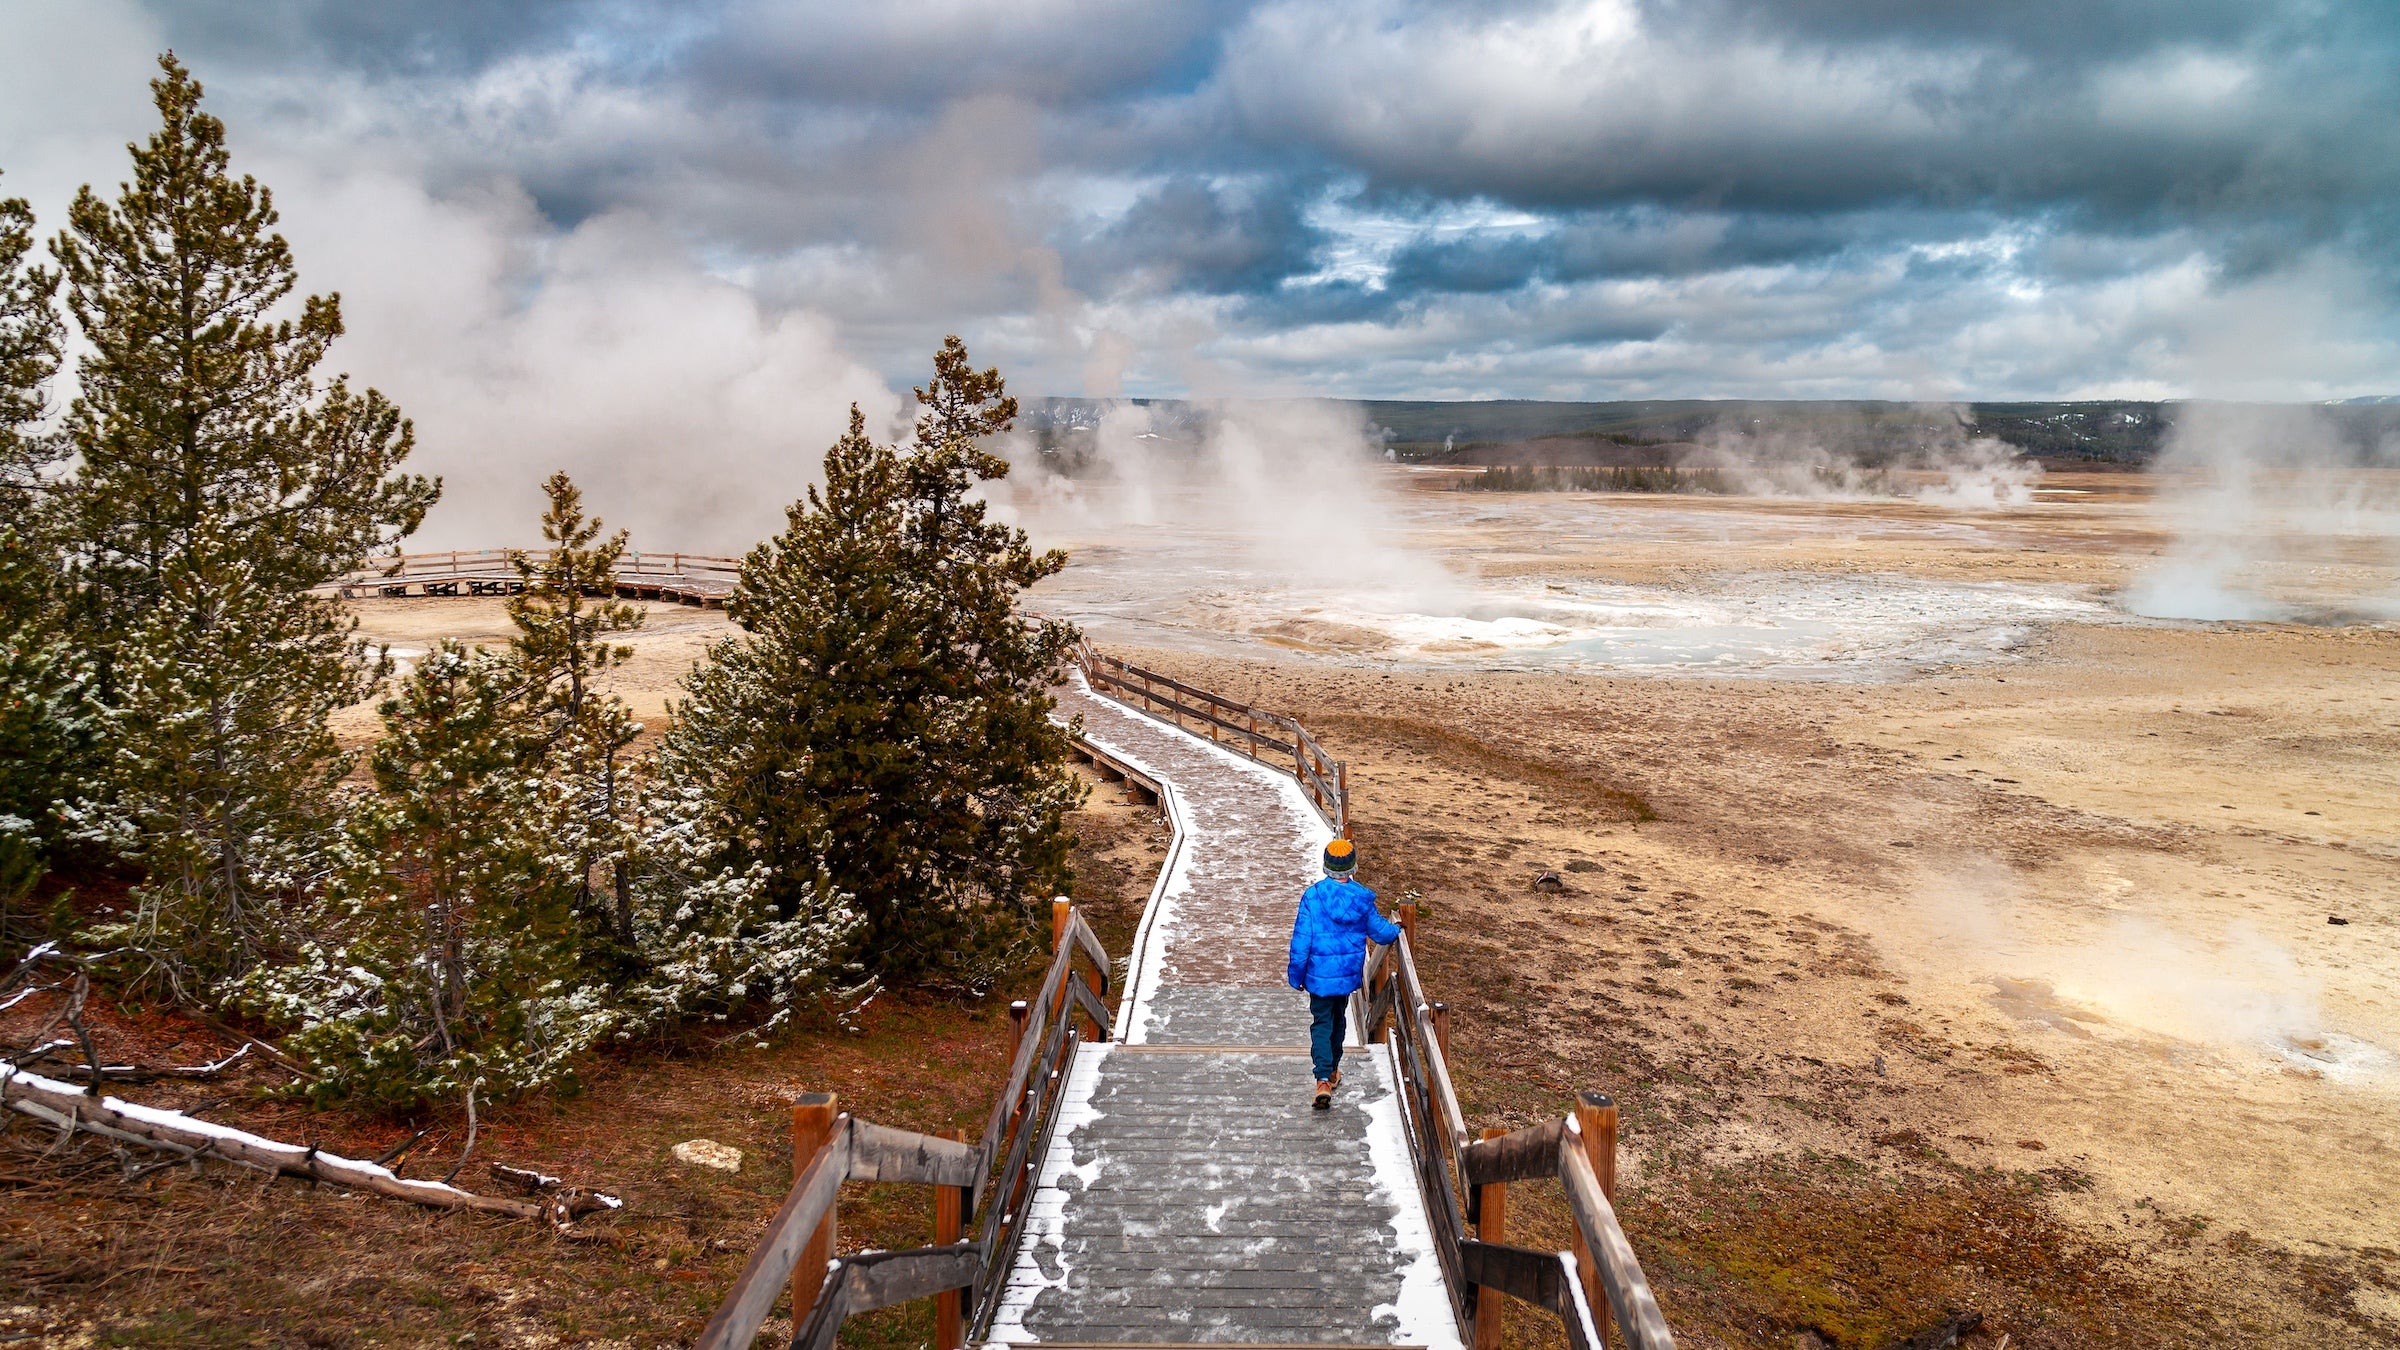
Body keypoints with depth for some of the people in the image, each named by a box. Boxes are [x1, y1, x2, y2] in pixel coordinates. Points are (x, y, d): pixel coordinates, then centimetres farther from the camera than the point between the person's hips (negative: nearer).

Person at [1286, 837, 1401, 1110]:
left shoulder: (1313, 896, -16)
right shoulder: (1362, 899, -8)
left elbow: (1301, 939, -13)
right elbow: (1380, 931, 5)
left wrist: (1296, 975, -2)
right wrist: (1396, 931, 29)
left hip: (1320, 975, -3)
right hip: (1349, 973, 3)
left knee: (1321, 1023, 2)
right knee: (1337, 1019, 22)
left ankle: (1323, 1080, -14)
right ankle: (1333, 1071, 36)